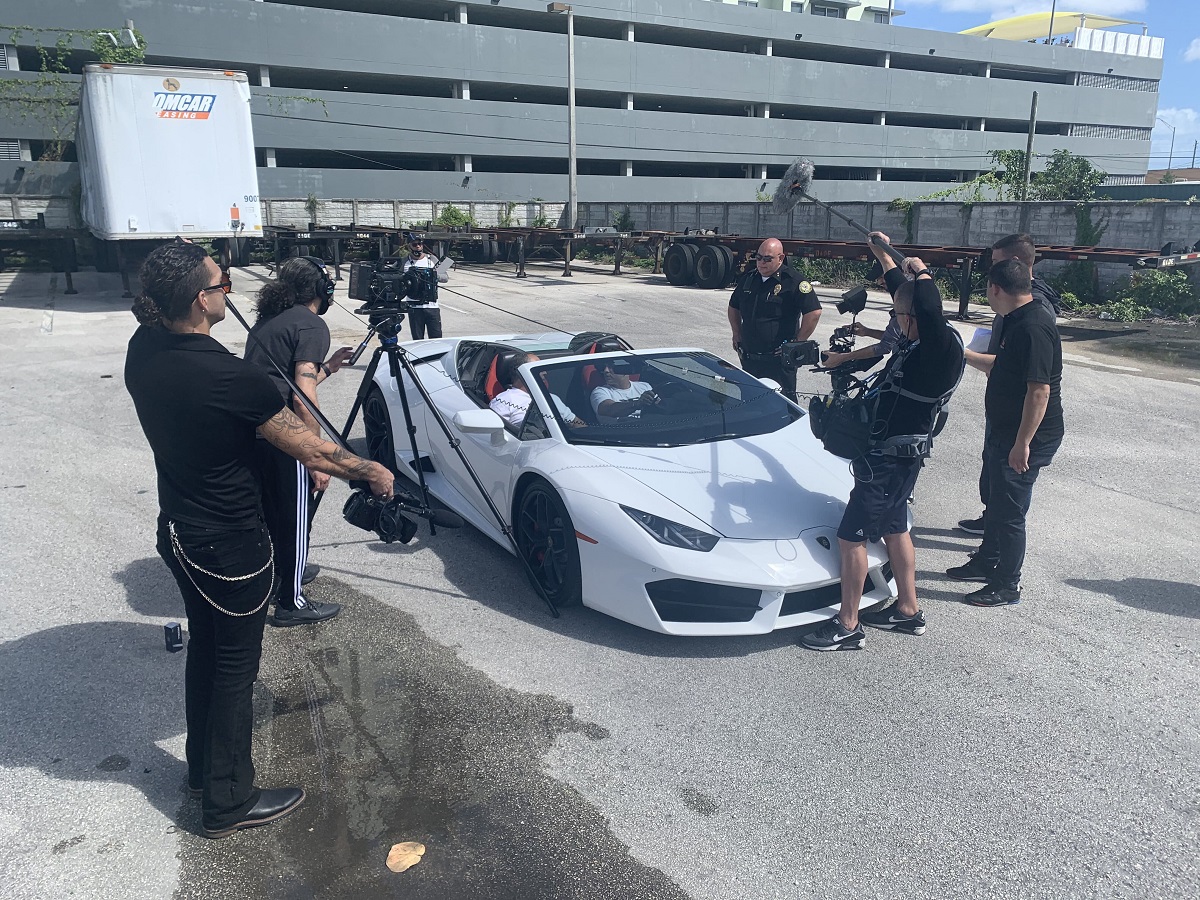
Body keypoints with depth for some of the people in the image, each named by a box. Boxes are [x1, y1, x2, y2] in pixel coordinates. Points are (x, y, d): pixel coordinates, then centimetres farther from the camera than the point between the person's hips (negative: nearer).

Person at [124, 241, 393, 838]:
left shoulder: (142, 349, -7)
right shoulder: (230, 376, -28)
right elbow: (313, 454, -19)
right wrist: (372, 472, -6)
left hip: (177, 532, 8)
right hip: (231, 545, -8)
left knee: (204, 645, 24)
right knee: (235, 667, 7)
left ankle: (202, 767, 42)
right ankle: (228, 802, 23)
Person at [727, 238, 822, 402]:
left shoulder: (792, 281, -9)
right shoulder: (748, 278, 11)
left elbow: (814, 312, -15)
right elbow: (733, 308, 26)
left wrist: (798, 343, -13)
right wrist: (737, 336, 16)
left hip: (778, 360, -6)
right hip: (748, 357, 7)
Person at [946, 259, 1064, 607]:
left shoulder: (1033, 327, -24)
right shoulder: (1021, 321, 9)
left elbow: (1039, 389, -28)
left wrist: (1022, 444, -28)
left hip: (1025, 438, -10)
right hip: (1004, 432, 10)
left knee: (1009, 511, 0)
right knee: (995, 499, 22)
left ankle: (1007, 586, 13)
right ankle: (986, 562, 39)